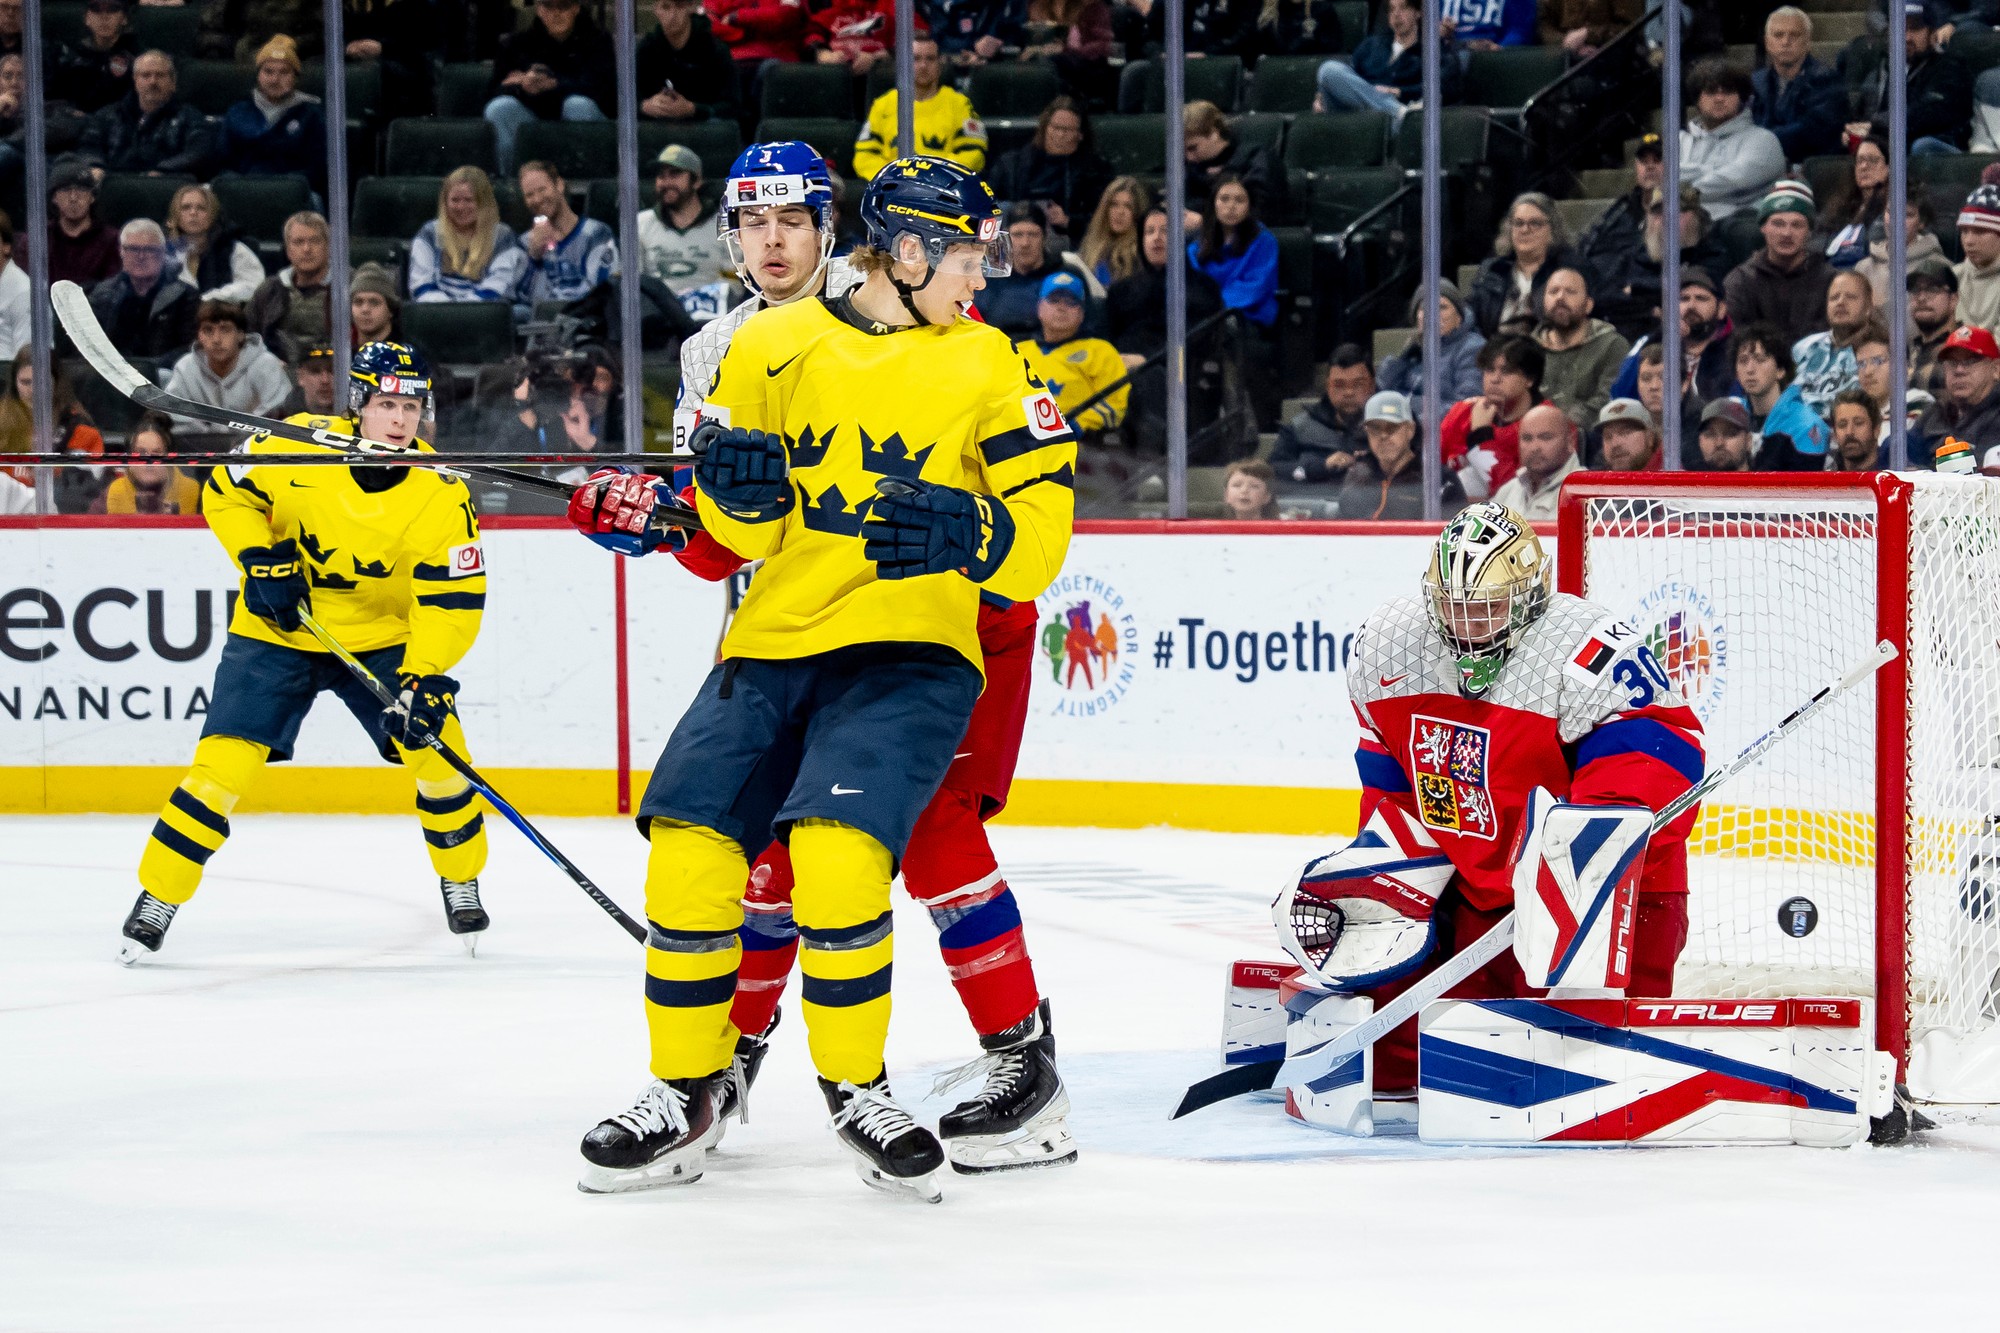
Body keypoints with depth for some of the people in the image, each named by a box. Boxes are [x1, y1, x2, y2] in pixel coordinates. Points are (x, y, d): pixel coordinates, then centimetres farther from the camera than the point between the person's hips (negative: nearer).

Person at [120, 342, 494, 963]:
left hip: (383, 639, 1)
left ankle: (461, 879, 15)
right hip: (276, 632, -1)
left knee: (435, 746, -11)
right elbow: (225, 492, -3)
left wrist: (424, 677, -30)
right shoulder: (297, 446, -18)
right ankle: (158, 898, 3)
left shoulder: (440, 493, -18)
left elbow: (454, 601, -18)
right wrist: (260, 560, -16)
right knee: (223, 764, -11)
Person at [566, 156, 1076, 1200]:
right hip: (771, 644, 3)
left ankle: (857, 1089, -5)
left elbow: (1040, 535, 0)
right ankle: (686, 1093, 8)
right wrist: (736, 492, -11)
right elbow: (747, 532, 11)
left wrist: (970, 535, -20)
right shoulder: (773, 345, 8)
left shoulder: (988, 365, 4)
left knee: (836, 858, -24)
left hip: (907, 653, -3)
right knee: (691, 857, -11)